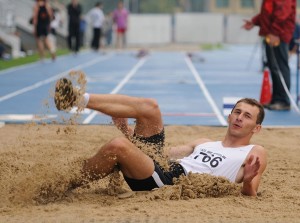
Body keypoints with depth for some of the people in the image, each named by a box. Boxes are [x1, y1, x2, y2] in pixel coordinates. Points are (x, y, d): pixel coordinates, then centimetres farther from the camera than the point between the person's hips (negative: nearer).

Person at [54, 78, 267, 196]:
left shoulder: (255, 153, 11)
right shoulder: (204, 143, 31)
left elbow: (250, 196, -1)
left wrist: (248, 180, -25)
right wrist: (127, 129, 26)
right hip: (161, 168, 6)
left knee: (117, 146, -30)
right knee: (149, 107, -6)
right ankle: (79, 99, -12)